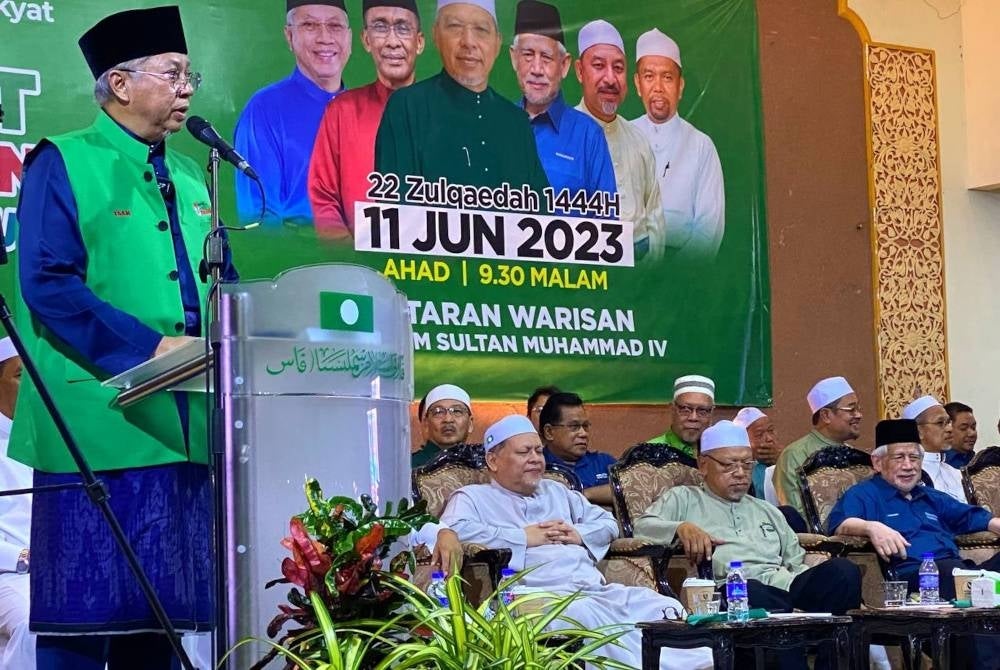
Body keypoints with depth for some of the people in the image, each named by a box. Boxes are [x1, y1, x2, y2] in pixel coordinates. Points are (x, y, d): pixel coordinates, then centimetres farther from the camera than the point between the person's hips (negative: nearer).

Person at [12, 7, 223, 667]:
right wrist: (147, 347, -19)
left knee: (160, 615, 9)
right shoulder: (62, 164, -1)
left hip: (184, 427, 7)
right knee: (84, 617, -4)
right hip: (99, 425, -6)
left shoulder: (191, 179, 19)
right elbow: (47, 284, -12)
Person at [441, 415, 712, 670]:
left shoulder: (557, 491, 32)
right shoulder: (473, 497, 12)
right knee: (590, 616, -40)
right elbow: (452, 530, -10)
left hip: (600, 590, 7)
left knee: (665, 607, -18)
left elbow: (608, 523, 32)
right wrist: (523, 538, -5)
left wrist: (579, 534, 6)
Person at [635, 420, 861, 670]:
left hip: (786, 585, 5)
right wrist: (681, 527, -17)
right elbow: (643, 525, 5)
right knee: (749, 592, -43)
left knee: (843, 571, -26)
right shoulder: (683, 499, 22)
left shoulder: (768, 511, 36)